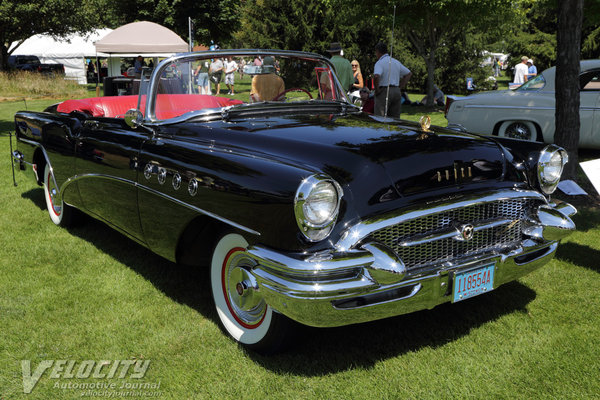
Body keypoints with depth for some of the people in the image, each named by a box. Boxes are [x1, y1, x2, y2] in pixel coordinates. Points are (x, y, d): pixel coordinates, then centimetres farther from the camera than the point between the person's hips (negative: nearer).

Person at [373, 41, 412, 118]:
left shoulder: (379, 63, -8)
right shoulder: (396, 62, 14)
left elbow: (376, 76, -27)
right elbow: (409, 73, 21)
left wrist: (377, 90, -14)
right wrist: (400, 87, 15)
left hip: (384, 92, -7)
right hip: (397, 92, 7)